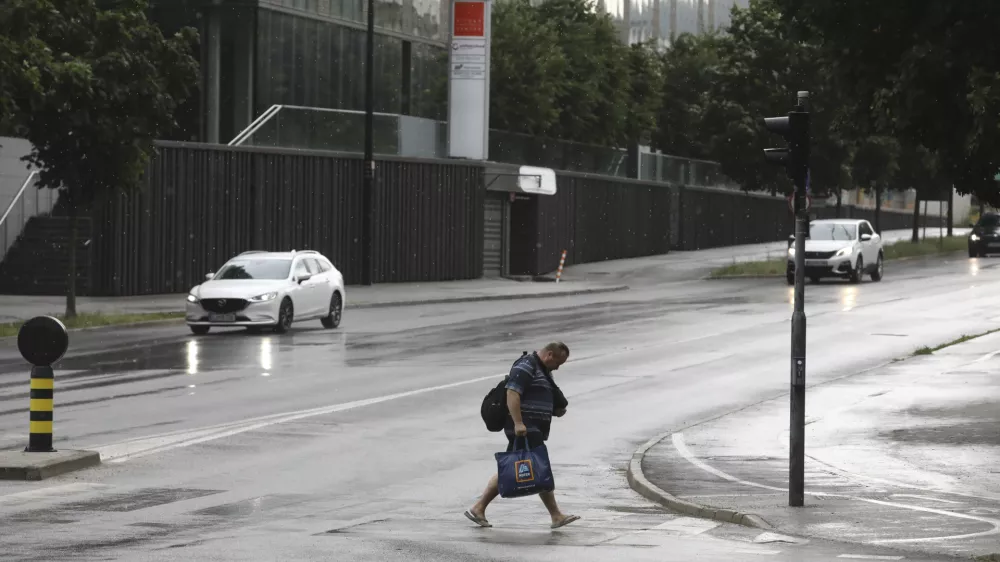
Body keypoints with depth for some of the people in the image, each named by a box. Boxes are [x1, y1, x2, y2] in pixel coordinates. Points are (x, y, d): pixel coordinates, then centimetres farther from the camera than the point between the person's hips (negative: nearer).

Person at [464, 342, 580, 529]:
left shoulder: (543, 371, 22)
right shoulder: (525, 367, -12)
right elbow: (512, 393, -21)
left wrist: (556, 411, 14)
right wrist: (518, 423, -28)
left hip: (534, 430, 11)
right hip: (525, 429, -11)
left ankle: (478, 509, 13)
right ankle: (556, 516, -8)